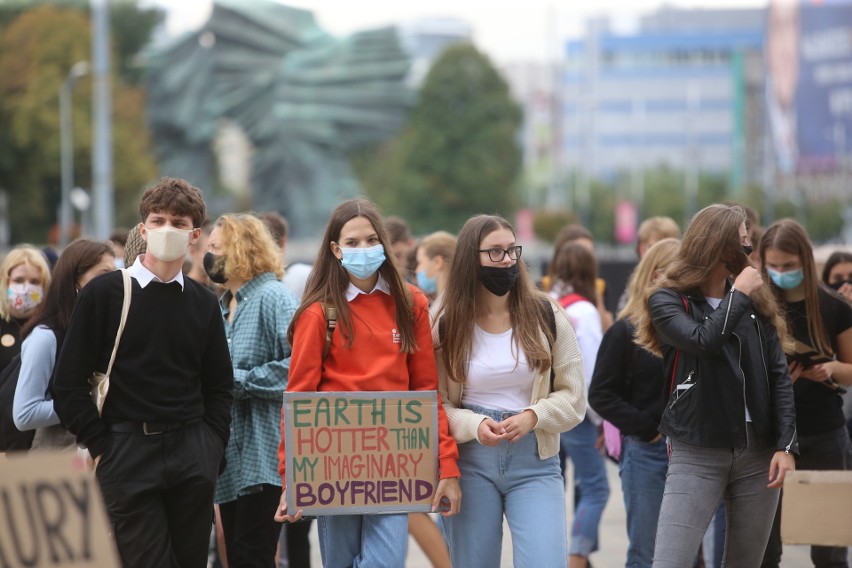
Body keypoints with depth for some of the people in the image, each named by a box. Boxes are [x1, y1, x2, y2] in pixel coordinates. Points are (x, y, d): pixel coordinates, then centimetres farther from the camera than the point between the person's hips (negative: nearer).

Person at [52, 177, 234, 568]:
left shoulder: (203, 304, 12)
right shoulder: (103, 294, -1)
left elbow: (219, 386, 19)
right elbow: (69, 385, -2)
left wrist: (212, 444, 5)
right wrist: (101, 448, -6)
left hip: (193, 456, 4)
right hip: (128, 455, -4)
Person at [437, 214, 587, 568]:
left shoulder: (546, 316, 1)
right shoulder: (448, 326, 1)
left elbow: (573, 396, 3)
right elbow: (435, 404, 2)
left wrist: (533, 416, -16)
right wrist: (474, 425, -18)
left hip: (535, 463, -1)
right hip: (470, 463, 1)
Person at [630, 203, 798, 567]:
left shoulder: (757, 303, 10)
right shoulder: (668, 300, -1)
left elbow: (779, 377, 7)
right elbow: (703, 342, -21)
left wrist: (786, 445, -3)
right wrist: (739, 295, -8)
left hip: (758, 452, 4)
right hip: (696, 454, -4)